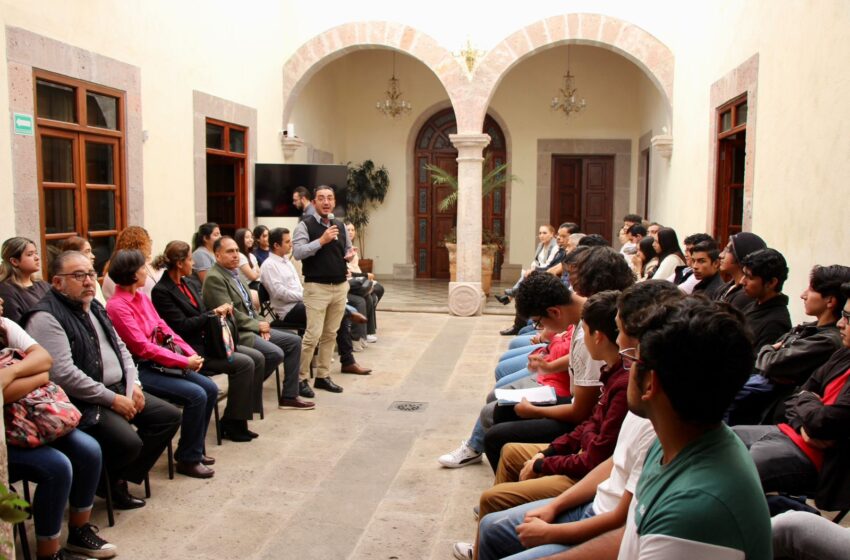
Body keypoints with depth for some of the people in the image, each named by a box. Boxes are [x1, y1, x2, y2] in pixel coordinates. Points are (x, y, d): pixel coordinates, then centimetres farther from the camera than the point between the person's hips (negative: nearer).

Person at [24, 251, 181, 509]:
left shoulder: (94, 308, 14)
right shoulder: (46, 317, -15)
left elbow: (121, 348, 20)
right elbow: (63, 374, -23)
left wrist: (132, 385, 2)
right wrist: (112, 399, -18)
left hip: (119, 390, 10)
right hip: (82, 402, -9)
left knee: (170, 415, 3)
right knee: (129, 443, -27)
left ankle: (120, 477, 8)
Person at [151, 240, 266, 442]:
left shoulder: (190, 282, 14)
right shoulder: (162, 291, -12)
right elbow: (182, 325, -18)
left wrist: (223, 311, -5)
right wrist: (214, 313, -11)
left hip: (207, 340, 9)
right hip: (190, 349, -8)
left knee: (257, 357, -6)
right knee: (244, 363, -20)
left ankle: (245, 412, 0)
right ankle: (231, 423, -7)